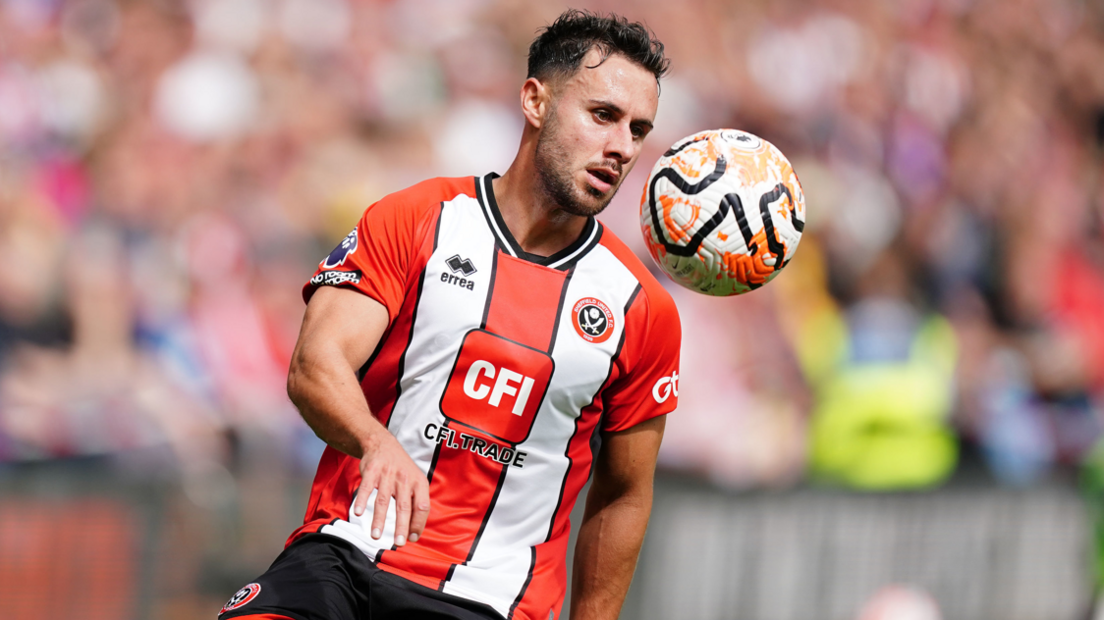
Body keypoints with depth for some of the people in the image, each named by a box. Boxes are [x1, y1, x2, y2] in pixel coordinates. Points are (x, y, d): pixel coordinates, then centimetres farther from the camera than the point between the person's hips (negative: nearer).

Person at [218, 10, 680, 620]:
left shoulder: (642, 310, 8)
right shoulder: (413, 224, 3)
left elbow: (622, 499, 17)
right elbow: (314, 367, -11)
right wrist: (378, 443, -31)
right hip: (343, 554, -3)